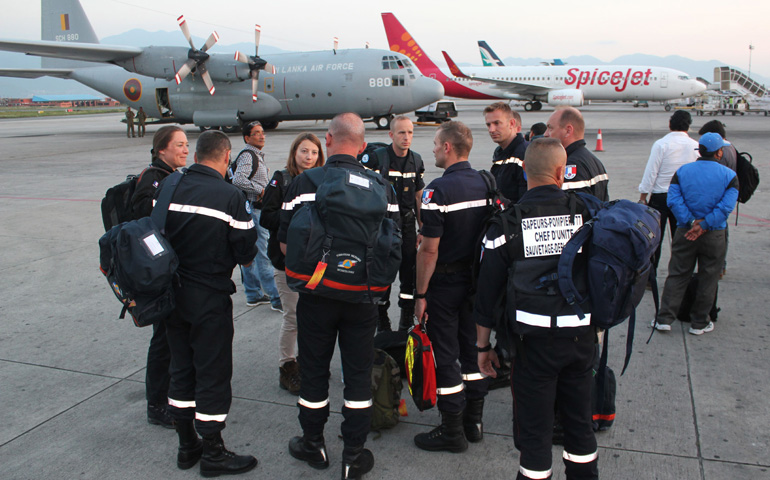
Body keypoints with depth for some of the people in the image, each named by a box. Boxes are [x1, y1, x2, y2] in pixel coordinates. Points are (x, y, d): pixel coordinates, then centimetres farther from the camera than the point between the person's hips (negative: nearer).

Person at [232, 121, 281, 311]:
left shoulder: (257, 156, 19)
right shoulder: (247, 156, -13)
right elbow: (238, 180, -27)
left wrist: (263, 191, 13)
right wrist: (260, 190, -20)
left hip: (257, 208, 11)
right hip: (252, 209, -10)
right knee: (263, 255, -9)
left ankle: (253, 295, 22)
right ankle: (276, 298, -8)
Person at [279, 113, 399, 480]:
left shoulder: (304, 184, -9)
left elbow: (286, 243, -4)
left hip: (316, 294, -1)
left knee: (314, 370, 15)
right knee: (358, 373, 11)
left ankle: (313, 445, 32)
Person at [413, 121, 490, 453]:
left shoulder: (439, 189, -19)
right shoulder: (486, 184, 3)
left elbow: (429, 249, -20)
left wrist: (420, 294, -13)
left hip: (445, 282, -7)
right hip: (477, 281, 7)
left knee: (446, 356, 4)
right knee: (472, 348, 16)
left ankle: (452, 432, 14)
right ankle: (474, 422, 28)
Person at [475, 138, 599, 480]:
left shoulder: (507, 224, -6)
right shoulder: (584, 214, -1)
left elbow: (487, 290, -3)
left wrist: (483, 345, 6)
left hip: (534, 339, -3)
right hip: (582, 335, 3)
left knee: (534, 426, 9)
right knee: (579, 419, 20)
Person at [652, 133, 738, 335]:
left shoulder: (681, 171, 0)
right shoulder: (729, 175, -4)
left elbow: (674, 201, -10)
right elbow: (726, 206, -15)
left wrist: (691, 222, -9)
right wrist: (704, 225, -14)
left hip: (685, 233, 2)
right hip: (714, 236, -1)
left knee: (677, 275, 8)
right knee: (708, 279, 10)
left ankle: (665, 318, 6)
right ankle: (699, 323, 18)